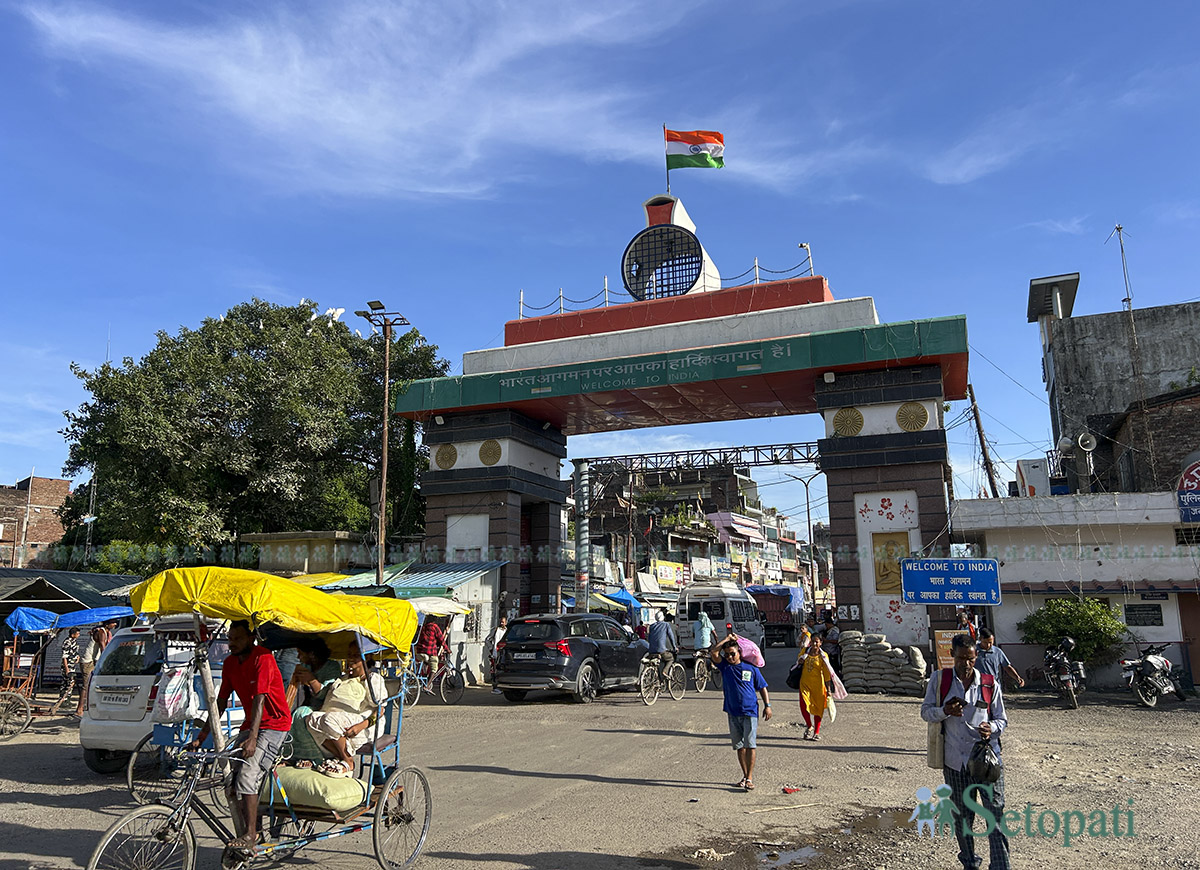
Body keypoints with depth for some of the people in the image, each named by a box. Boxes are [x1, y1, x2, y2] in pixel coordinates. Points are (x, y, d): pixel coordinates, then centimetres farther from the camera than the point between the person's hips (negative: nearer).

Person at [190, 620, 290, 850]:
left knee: (247, 777, -20)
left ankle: (251, 834, -9)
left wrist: (252, 738, -32)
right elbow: (220, 703, 9)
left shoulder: (263, 658, -18)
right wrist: (201, 737, 3)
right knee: (232, 785, 0)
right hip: (250, 725, 8)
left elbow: (259, 700, -26)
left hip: (274, 725, -7)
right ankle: (243, 835, 13)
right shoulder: (230, 663, 4)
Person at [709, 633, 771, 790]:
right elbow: (714, 653, -9)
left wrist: (767, 705, 1)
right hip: (733, 713, 3)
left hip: (750, 712, -3)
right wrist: (727, 639, -4)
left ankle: (750, 777, -3)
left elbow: (762, 687, 8)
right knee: (739, 746, 9)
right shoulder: (725, 666, 5)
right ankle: (745, 775, 21)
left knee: (750, 744, -8)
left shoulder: (751, 668, 2)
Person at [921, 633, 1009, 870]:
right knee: (962, 817, 14)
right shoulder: (940, 679, 0)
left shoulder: (990, 684, 0)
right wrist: (945, 711, -17)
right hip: (955, 761, 1)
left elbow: (1002, 719, 7)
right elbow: (926, 711, 4)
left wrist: (992, 728, -15)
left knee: (995, 815, -6)